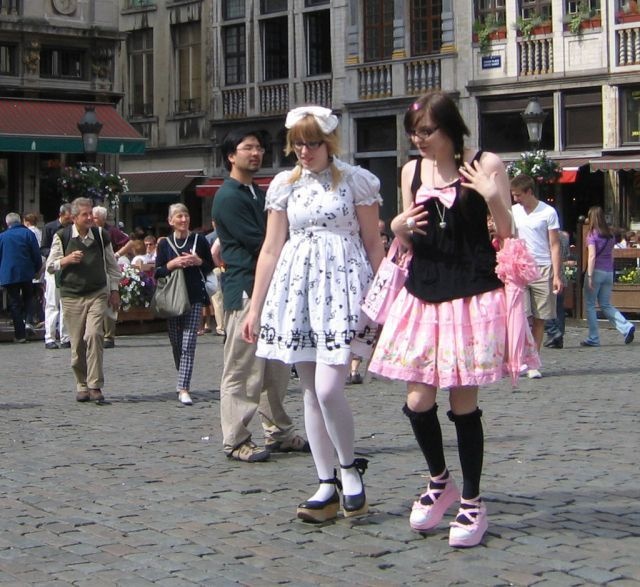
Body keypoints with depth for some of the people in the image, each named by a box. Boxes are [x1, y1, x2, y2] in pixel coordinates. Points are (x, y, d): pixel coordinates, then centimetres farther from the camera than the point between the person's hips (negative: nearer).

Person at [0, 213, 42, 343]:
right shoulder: (28, 234, -1)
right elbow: (37, 255, -3)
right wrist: (36, 270, 11)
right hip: (26, 273, 0)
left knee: (15, 304, 5)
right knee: (28, 300, 19)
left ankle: (20, 334, 1)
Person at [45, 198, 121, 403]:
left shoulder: (101, 235, 4)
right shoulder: (62, 236, 0)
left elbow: (111, 265, 15)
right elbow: (50, 266, 5)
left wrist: (114, 290, 11)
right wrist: (67, 260, -13)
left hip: (97, 295, 0)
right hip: (72, 296, 0)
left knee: (94, 335, -18)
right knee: (77, 344, 2)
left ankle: (95, 387, -16)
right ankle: (82, 386, 17)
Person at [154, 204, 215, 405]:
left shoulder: (199, 240, 4)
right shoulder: (165, 244, 6)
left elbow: (211, 266, 10)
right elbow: (157, 272, 5)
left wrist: (198, 261, -9)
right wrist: (172, 264, -12)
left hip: (194, 298, -2)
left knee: (188, 343, -11)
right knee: (176, 343, 10)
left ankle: (183, 388, -16)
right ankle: (183, 380, 32)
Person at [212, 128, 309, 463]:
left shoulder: (260, 194, 21)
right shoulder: (228, 197, -9)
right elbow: (259, 243, -15)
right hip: (245, 289, -9)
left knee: (277, 369, 12)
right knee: (242, 371, -5)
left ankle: (278, 433, 21)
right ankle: (236, 441, 0)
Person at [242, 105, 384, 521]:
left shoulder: (355, 180, 2)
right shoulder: (285, 185, 11)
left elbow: (373, 244, 3)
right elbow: (271, 249, 13)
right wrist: (255, 308, 10)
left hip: (343, 283, -4)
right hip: (297, 286, 4)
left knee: (328, 388, -15)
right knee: (311, 392, 4)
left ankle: (350, 466, 9)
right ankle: (328, 487, 12)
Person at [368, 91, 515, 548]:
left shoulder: (485, 164, -3)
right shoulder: (412, 170, 10)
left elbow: (508, 233, -1)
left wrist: (492, 197, -18)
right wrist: (399, 228, -4)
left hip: (473, 295, -4)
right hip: (423, 294, 4)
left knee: (463, 401, -1)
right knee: (418, 400, 0)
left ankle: (472, 502, 15)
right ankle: (440, 481, 26)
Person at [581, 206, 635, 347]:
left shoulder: (592, 234, -8)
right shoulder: (610, 235, 11)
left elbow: (592, 256, -16)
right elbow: (611, 256, 15)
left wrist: (589, 276, -18)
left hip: (596, 271, -6)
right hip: (608, 272, 6)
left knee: (590, 305, 5)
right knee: (606, 305, 13)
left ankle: (593, 339, 5)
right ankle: (626, 327, -7)